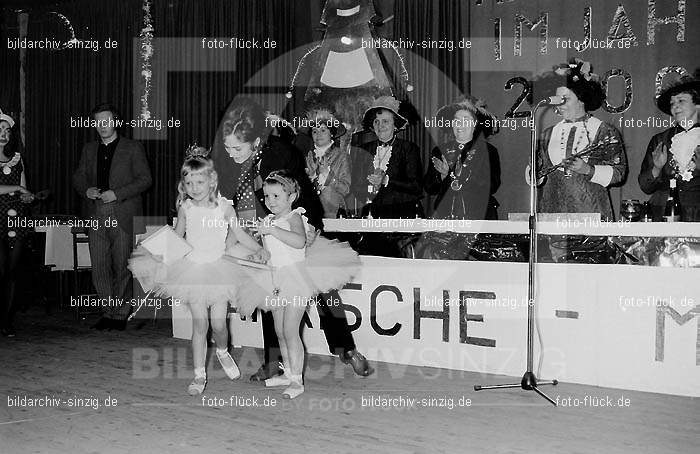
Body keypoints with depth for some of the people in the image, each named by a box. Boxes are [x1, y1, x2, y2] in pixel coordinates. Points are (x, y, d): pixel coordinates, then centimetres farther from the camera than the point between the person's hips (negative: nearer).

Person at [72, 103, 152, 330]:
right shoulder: (89, 150, 17)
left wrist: (116, 194, -12)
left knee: (122, 268, -2)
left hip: (122, 215, -4)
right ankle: (108, 312, 13)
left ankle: (121, 314, 8)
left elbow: (145, 179, -2)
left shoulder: (133, 148, 3)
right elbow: (78, 177, 21)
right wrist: (86, 190, -2)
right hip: (96, 216, 4)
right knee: (99, 268, 3)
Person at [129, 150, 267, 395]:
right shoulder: (186, 208, 0)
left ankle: (223, 352, 29)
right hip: (193, 269, 1)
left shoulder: (223, 206, -5)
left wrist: (258, 248, -10)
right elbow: (177, 236, 15)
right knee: (199, 323, -1)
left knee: (218, 323, -6)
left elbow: (239, 234, 2)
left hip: (218, 268, -1)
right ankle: (199, 375, 9)